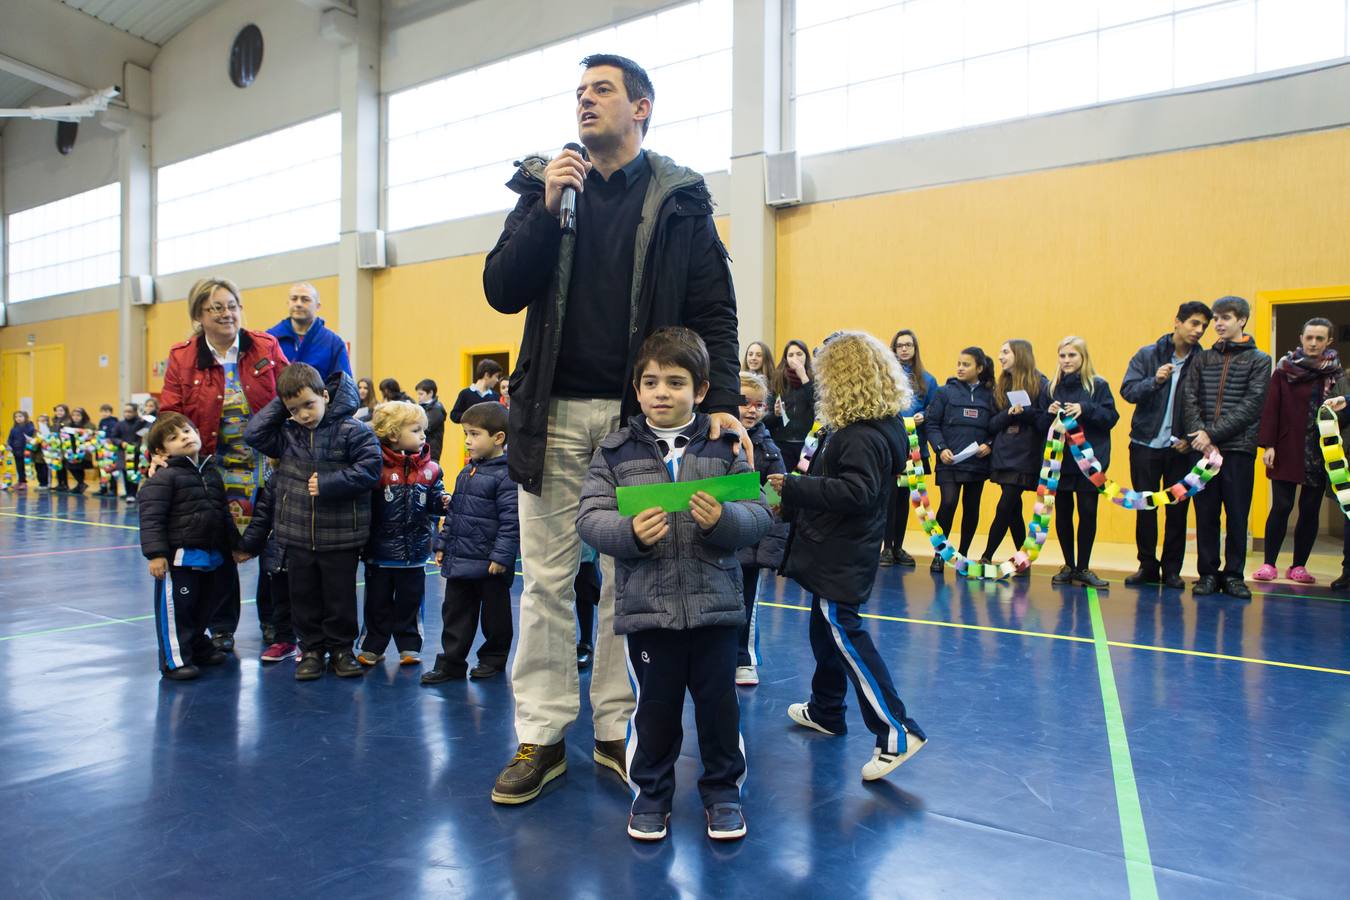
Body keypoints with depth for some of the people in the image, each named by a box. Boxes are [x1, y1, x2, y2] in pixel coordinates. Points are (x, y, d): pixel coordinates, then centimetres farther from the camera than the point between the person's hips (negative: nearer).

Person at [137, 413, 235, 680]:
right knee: (175, 607, 1)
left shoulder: (212, 471, 12)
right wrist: (156, 553, -23)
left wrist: (235, 544, 22)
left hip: (212, 555, 7)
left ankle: (199, 647, 37)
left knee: (204, 605, 20)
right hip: (179, 556, -7)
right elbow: (151, 517, -17)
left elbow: (223, 512, 21)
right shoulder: (163, 477, -11)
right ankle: (175, 660, 10)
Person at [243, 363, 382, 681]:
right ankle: (312, 648, 27)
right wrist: (281, 404, -2)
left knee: (340, 596, 8)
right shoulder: (286, 433, 6)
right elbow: (254, 433, -4)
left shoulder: (352, 430, -9)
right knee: (304, 596, 12)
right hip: (297, 535, 4)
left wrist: (327, 483, -18)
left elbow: (369, 469, -14)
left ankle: (341, 648, 24)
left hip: (340, 535, -4)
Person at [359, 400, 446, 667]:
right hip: (380, 550, -2)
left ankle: (409, 645, 26)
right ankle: (372, 646, 27)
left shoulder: (429, 468, 1)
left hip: (414, 551, 3)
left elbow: (434, 501, 8)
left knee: (410, 602, 13)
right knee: (378, 603, 13)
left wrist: (442, 501, -13)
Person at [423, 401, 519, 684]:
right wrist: (442, 544, 15)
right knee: (455, 612, 11)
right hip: (459, 559, 8)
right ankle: (451, 663, 19)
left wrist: (501, 556, -21)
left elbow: (511, 520, -19)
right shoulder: (467, 471, 9)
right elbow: (453, 511, 18)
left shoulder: (506, 474, -16)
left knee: (494, 615, 10)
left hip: (490, 564, -8)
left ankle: (493, 659, 27)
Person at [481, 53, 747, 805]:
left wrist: (722, 401, -12)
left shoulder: (681, 199, 5)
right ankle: (541, 736, 16)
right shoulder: (546, 184, 11)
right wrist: (550, 208, -9)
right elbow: (503, 291, 2)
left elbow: (715, 311, 1)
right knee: (547, 578, 5)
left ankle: (616, 729, 20)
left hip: (640, 413, -1)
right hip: (555, 412, 2)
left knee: (629, 580, 6)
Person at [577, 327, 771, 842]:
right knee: (654, 707, 12)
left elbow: (760, 515, -4)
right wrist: (631, 531, -24)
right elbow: (590, 519, -5)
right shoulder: (615, 451, 1)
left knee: (719, 704, 12)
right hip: (645, 606, 0)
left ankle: (723, 790, 33)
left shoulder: (725, 446, 1)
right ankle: (650, 793, 33)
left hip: (715, 605, 0)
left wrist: (723, 519, -24)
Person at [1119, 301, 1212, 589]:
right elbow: (1127, 391, -5)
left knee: (1177, 510, 4)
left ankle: (1172, 569, 14)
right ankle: (1147, 566, 16)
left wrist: (1192, 439, -8)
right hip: (1146, 444, 0)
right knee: (1145, 508, 6)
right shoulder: (1147, 355, 1)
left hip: (1181, 448, 0)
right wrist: (1155, 381, -22)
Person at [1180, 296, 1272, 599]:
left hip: (1239, 448, -2)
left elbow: (1252, 405, -6)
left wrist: (1213, 433, -15)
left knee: (1237, 514, 2)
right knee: (1205, 512, 4)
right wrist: (1199, 433, -13)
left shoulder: (1259, 360, 5)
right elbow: (1189, 399, 3)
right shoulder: (1203, 359, 13)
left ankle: (1234, 574, 11)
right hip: (1203, 448, 2)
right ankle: (1208, 573, 12)